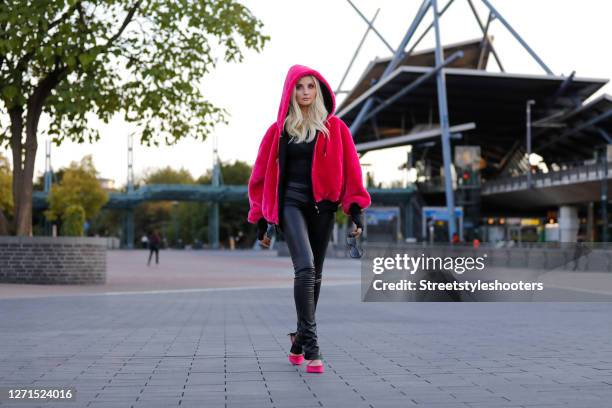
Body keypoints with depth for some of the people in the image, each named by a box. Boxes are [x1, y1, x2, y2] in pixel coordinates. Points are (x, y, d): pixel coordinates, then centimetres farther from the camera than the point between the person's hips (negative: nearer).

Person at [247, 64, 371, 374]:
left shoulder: (334, 128, 7)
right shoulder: (279, 130, 7)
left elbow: (350, 170, 5)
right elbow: (262, 175, 11)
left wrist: (356, 210, -5)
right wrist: (261, 220, 8)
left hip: (322, 206, 2)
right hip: (291, 203, -2)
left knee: (315, 274, 7)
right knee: (305, 267, -20)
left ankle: (300, 337, 25)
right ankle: (310, 343, -19)